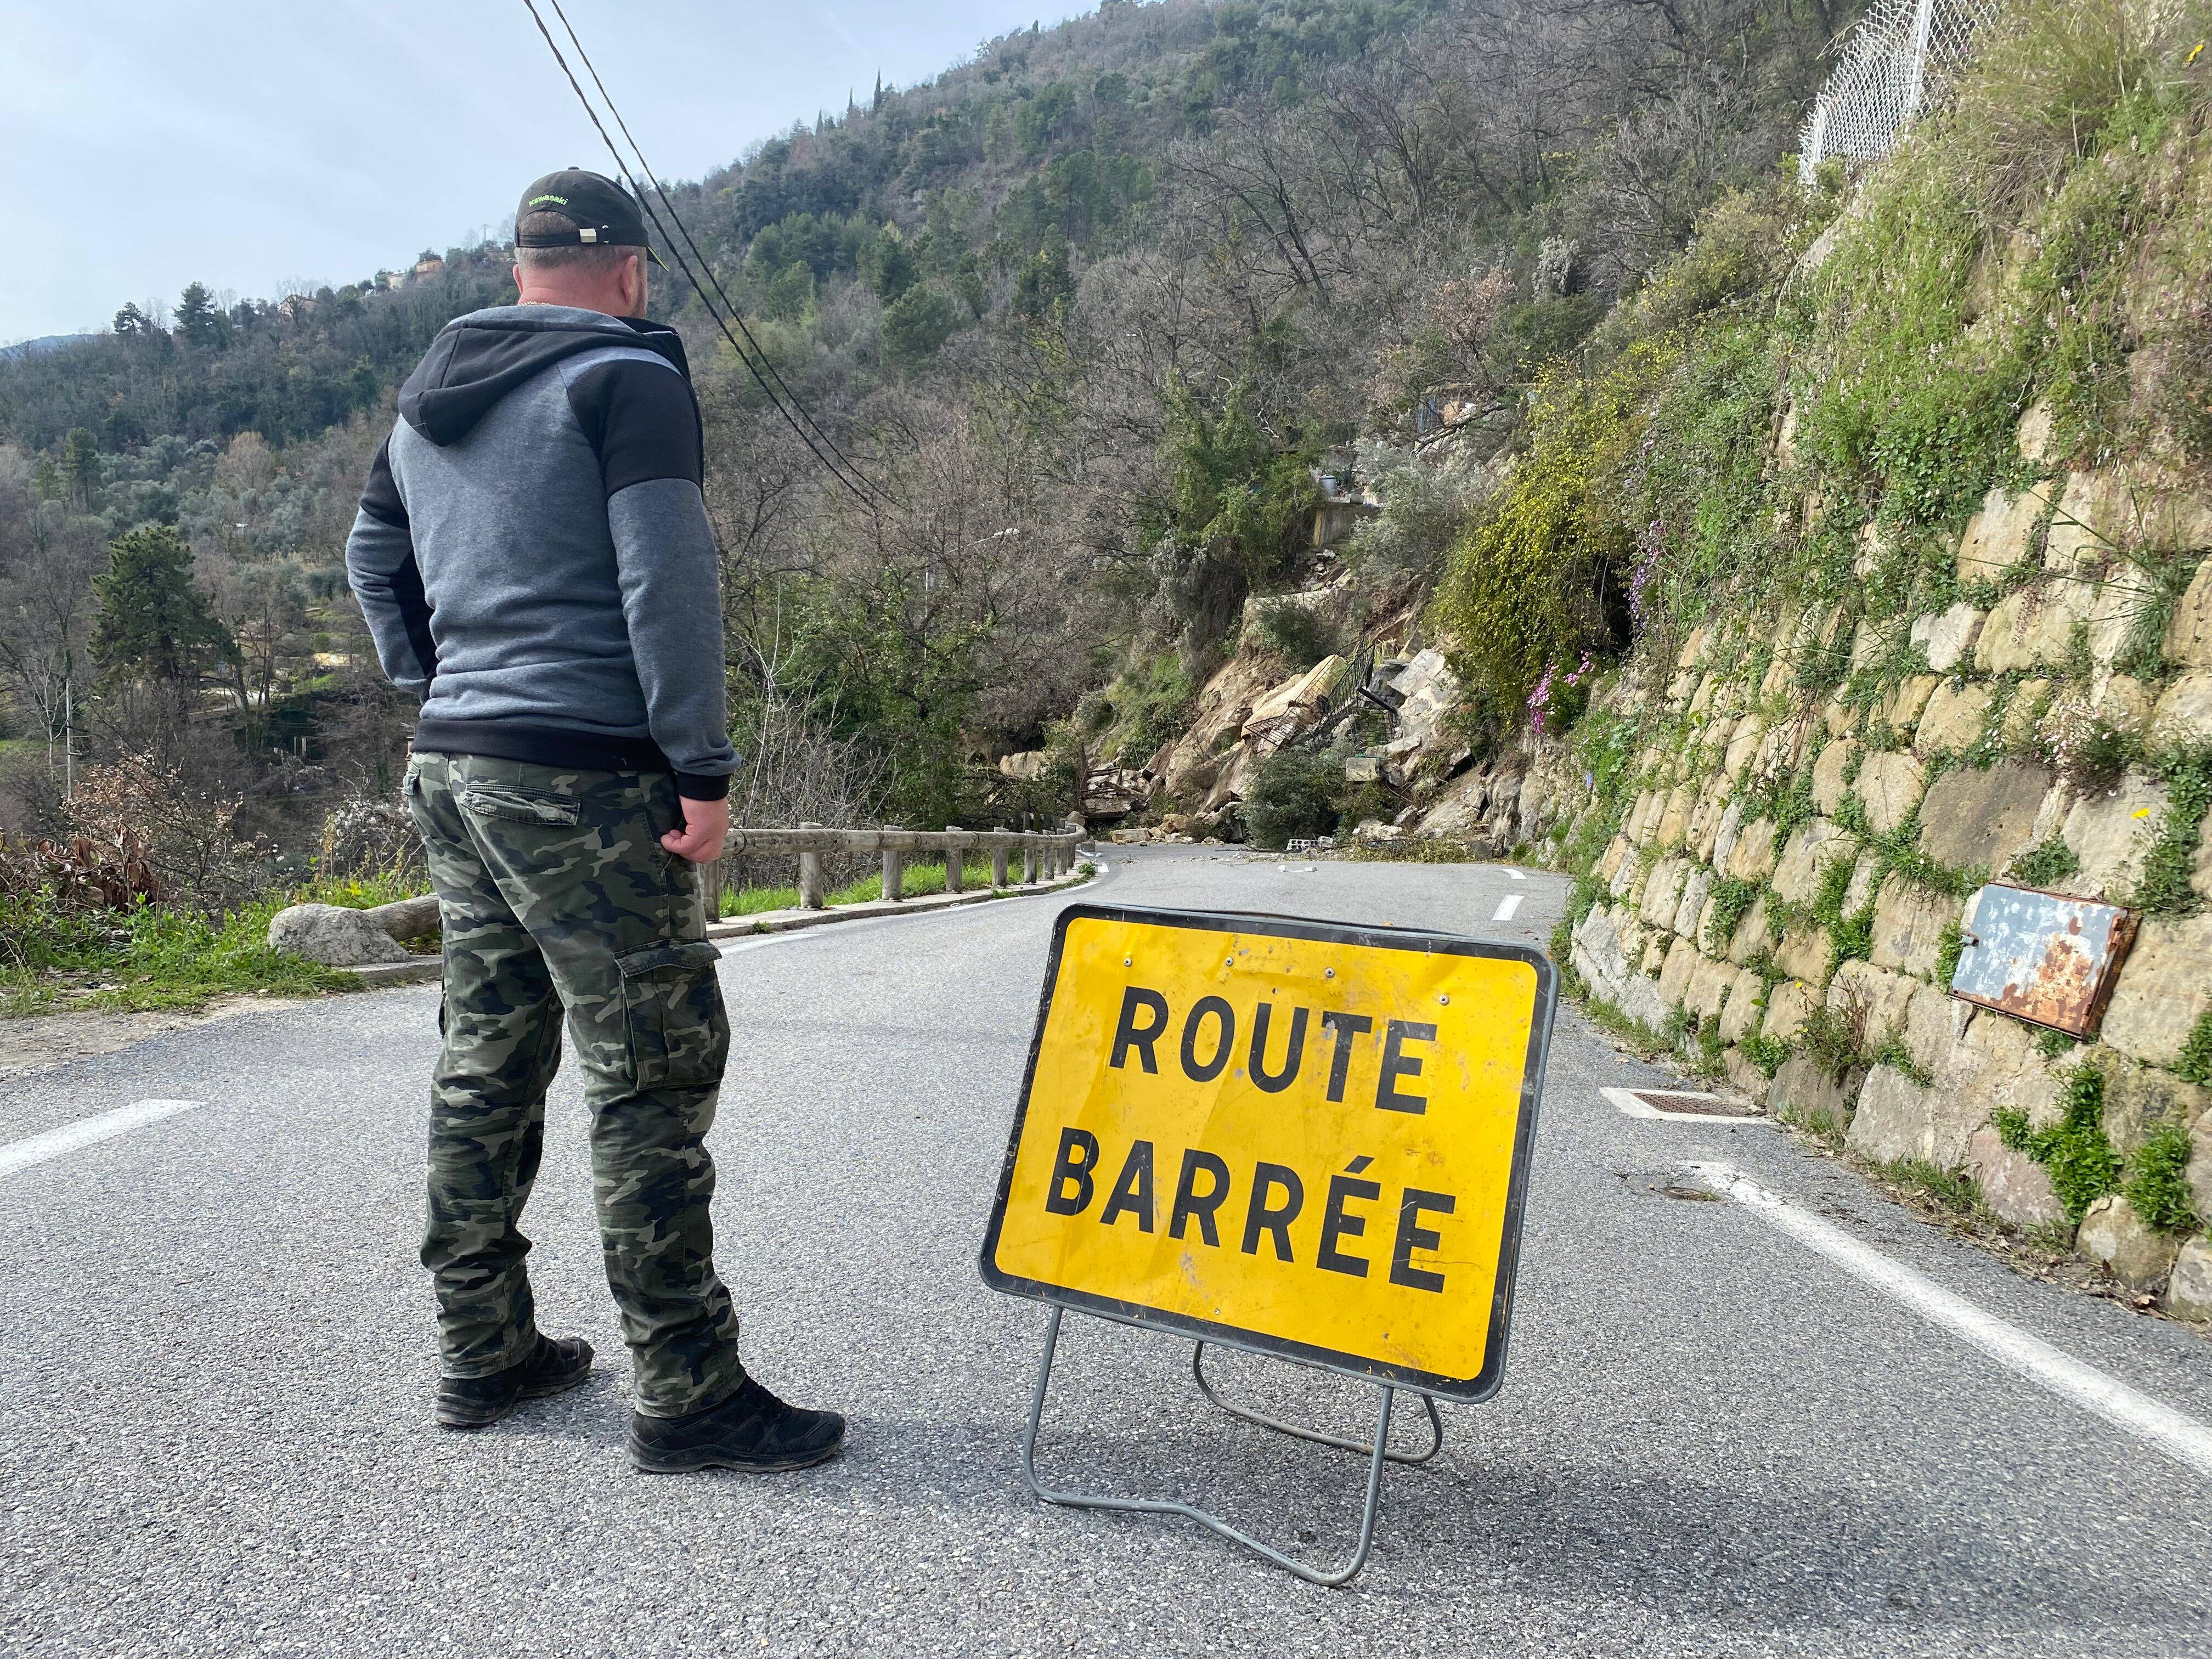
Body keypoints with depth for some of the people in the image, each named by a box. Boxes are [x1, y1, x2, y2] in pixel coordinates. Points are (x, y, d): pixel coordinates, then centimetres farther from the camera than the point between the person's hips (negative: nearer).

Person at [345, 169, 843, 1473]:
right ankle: (688, 1393, 1)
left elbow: (374, 556, 27)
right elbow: (666, 577, -16)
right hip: (586, 778, -8)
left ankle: (485, 1353, 25)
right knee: (654, 1075, -4)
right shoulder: (627, 378, -7)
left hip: (453, 772, 9)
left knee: (487, 1062, 14)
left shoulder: (429, 399, 19)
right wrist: (704, 767, -15)